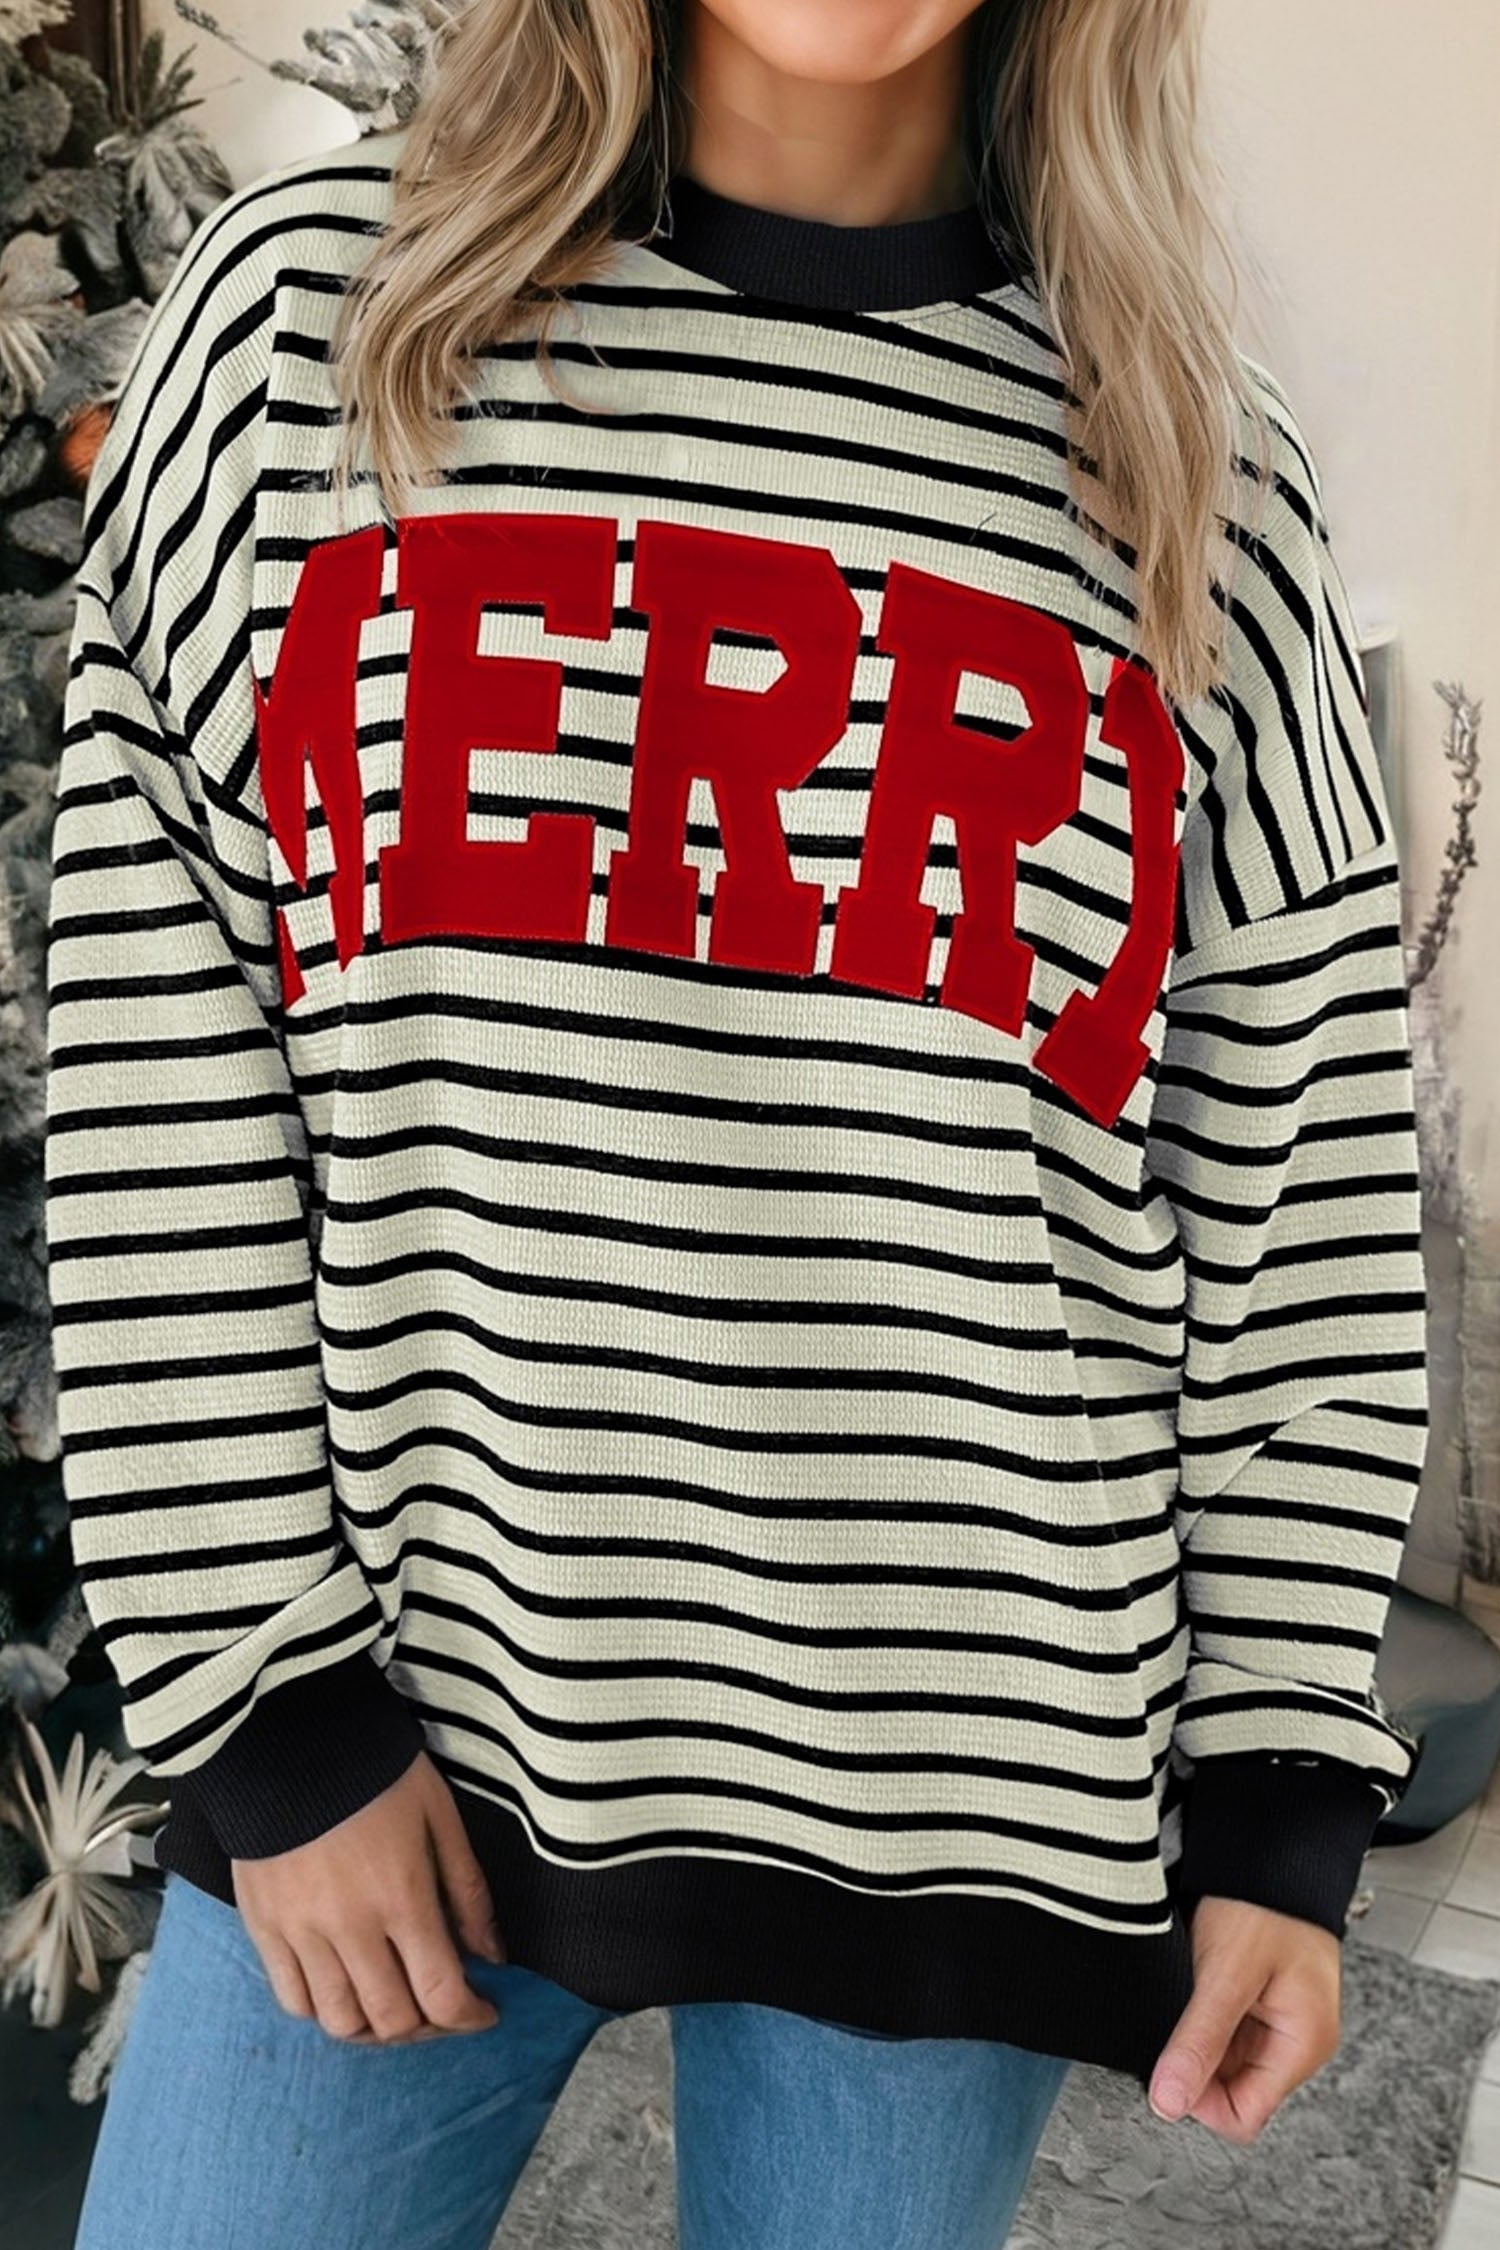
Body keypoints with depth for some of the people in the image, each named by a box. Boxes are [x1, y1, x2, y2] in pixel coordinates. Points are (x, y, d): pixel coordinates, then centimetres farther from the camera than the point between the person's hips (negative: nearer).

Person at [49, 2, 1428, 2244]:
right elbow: (149, 1036, -2)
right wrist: (275, 1691, -5)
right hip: (401, 1704, 0)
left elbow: (1303, 1174, 4)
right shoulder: (310, 302, 1)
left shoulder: (1210, 481, 2)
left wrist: (1280, 1801, 1)